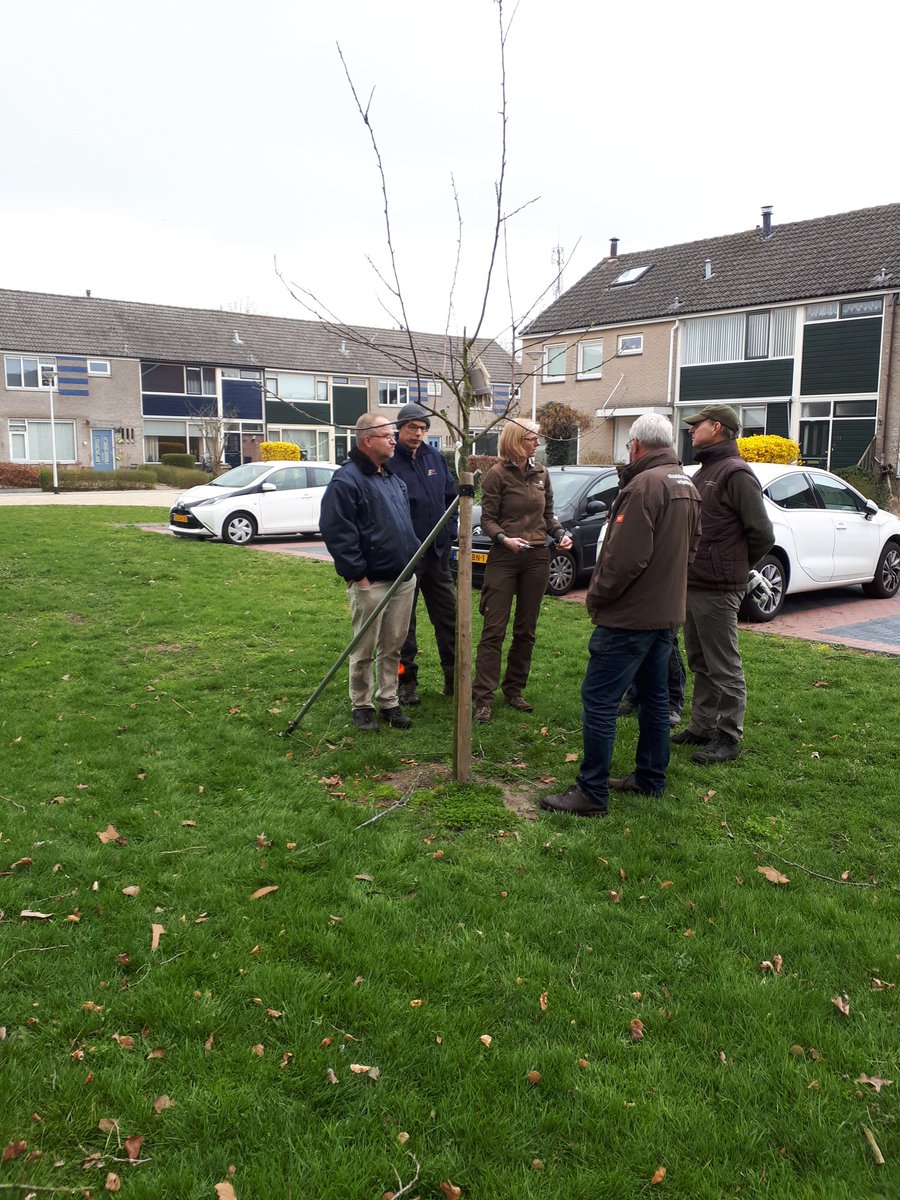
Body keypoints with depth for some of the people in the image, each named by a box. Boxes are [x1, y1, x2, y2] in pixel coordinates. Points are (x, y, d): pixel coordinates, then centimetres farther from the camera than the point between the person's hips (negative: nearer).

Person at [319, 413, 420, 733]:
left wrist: (413, 558, 17)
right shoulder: (347, 479, -12)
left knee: (393, 647, 14)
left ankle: (389, 701, 26)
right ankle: (361, 705, 18)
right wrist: (357, 572, -18)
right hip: (370, 582, -8)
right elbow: (336, 531, -18)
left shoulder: (393, 478, 16)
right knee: (365, 650, 4)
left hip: (404, 578, 8)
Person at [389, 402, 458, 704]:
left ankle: (454, 676, 22)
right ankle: (406, 681, 17)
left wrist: (449, 531, 10)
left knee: (448, 614, 11)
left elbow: (451, 496, 18)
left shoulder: (434, 457, 8)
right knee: (403, 620, 5)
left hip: (437, 552, 6)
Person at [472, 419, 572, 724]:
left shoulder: (541, 473, 10)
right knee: (494, 629, -6)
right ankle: (483, 699, -3)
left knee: (526, 629, 10)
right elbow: (487, 519, -6)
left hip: (537, 557, 5)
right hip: (504, 558, -5)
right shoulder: (497, 474, -5)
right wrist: (504, 539, -23)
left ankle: (514, 690, 22)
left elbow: (548, 514, 16)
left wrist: (561, 533, -2)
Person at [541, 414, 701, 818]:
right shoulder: (687, 486, 12)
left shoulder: (644, 485, -19)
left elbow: (624, 555, -23)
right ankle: (650, 778, 29)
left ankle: (592, 793, -1)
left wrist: (597, 595, -10)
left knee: (599, 701, -5)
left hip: (629, 615, -10)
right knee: (654, 697, 18)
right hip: (667, 611, 10)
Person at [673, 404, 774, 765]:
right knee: (700, 663, 17)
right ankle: (702, 726, 28)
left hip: (717, 591, -9)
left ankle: (728, 738, 10)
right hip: (692, 585, 9)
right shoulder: (703, 472, 16)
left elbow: (762, 534, -15)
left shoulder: (735, 474, -13)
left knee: (724, 667, 0)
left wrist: (733, 570, -2)